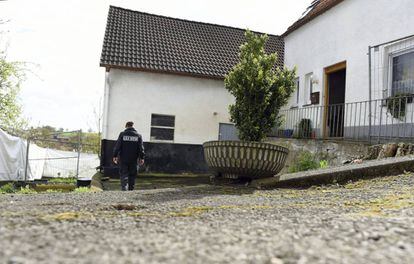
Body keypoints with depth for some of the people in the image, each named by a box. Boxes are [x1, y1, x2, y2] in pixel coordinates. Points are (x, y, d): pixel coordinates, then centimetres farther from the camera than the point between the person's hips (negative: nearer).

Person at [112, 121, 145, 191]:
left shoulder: (122, 134, 0)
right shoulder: (138, 135, 3)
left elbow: (117, 146, -3)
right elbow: (141, 148, 0)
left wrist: (115, 156, 1)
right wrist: (142, 158, 2)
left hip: (123, 159, -1)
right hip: (133, 160, 1)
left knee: (124, 175, 2)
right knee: (132, 175, 11)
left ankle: (124, 188, -14)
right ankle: (131, 189, 16)